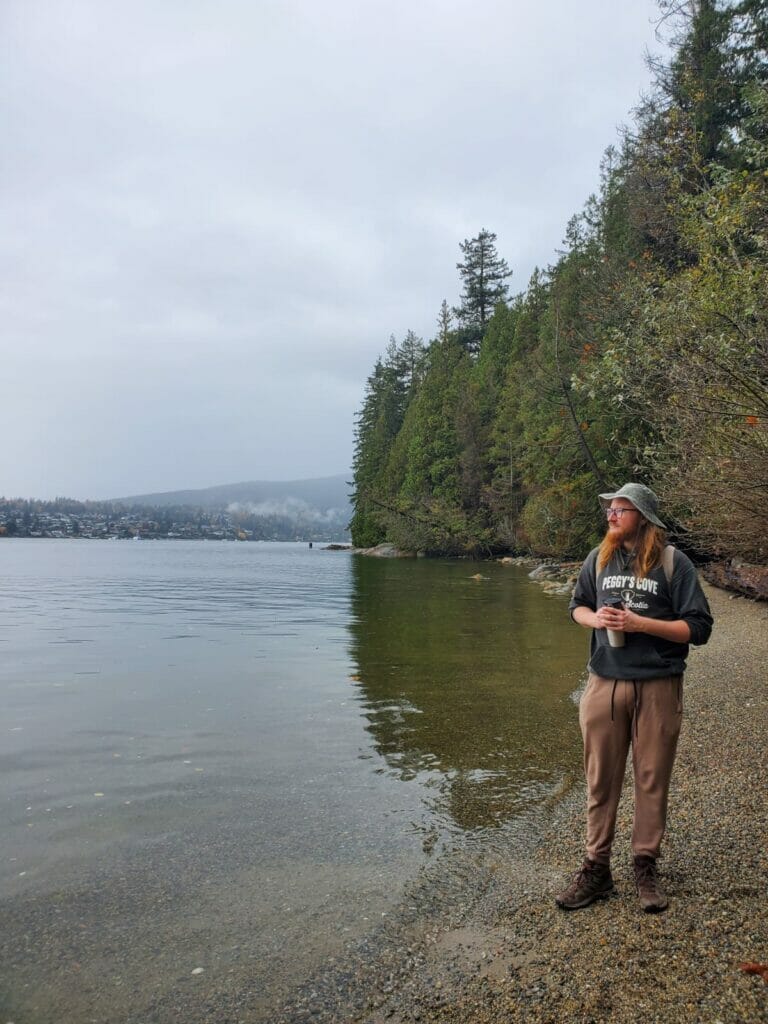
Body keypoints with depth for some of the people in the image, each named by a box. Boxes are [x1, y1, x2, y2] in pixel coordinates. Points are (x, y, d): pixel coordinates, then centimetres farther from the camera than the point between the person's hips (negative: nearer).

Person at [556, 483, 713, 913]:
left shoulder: (673, 562, -6)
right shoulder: (599, 559, 5)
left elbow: (698, 628, -8)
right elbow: (577, 605, 18)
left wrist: (639, 623, -17)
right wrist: (594, 618, -5)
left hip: (658, 687, -3)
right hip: (605, 684, 3)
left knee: (652, 780, 10)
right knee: (601, 780, 9)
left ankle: (646, 867, 27)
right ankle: (596, 868, 22)